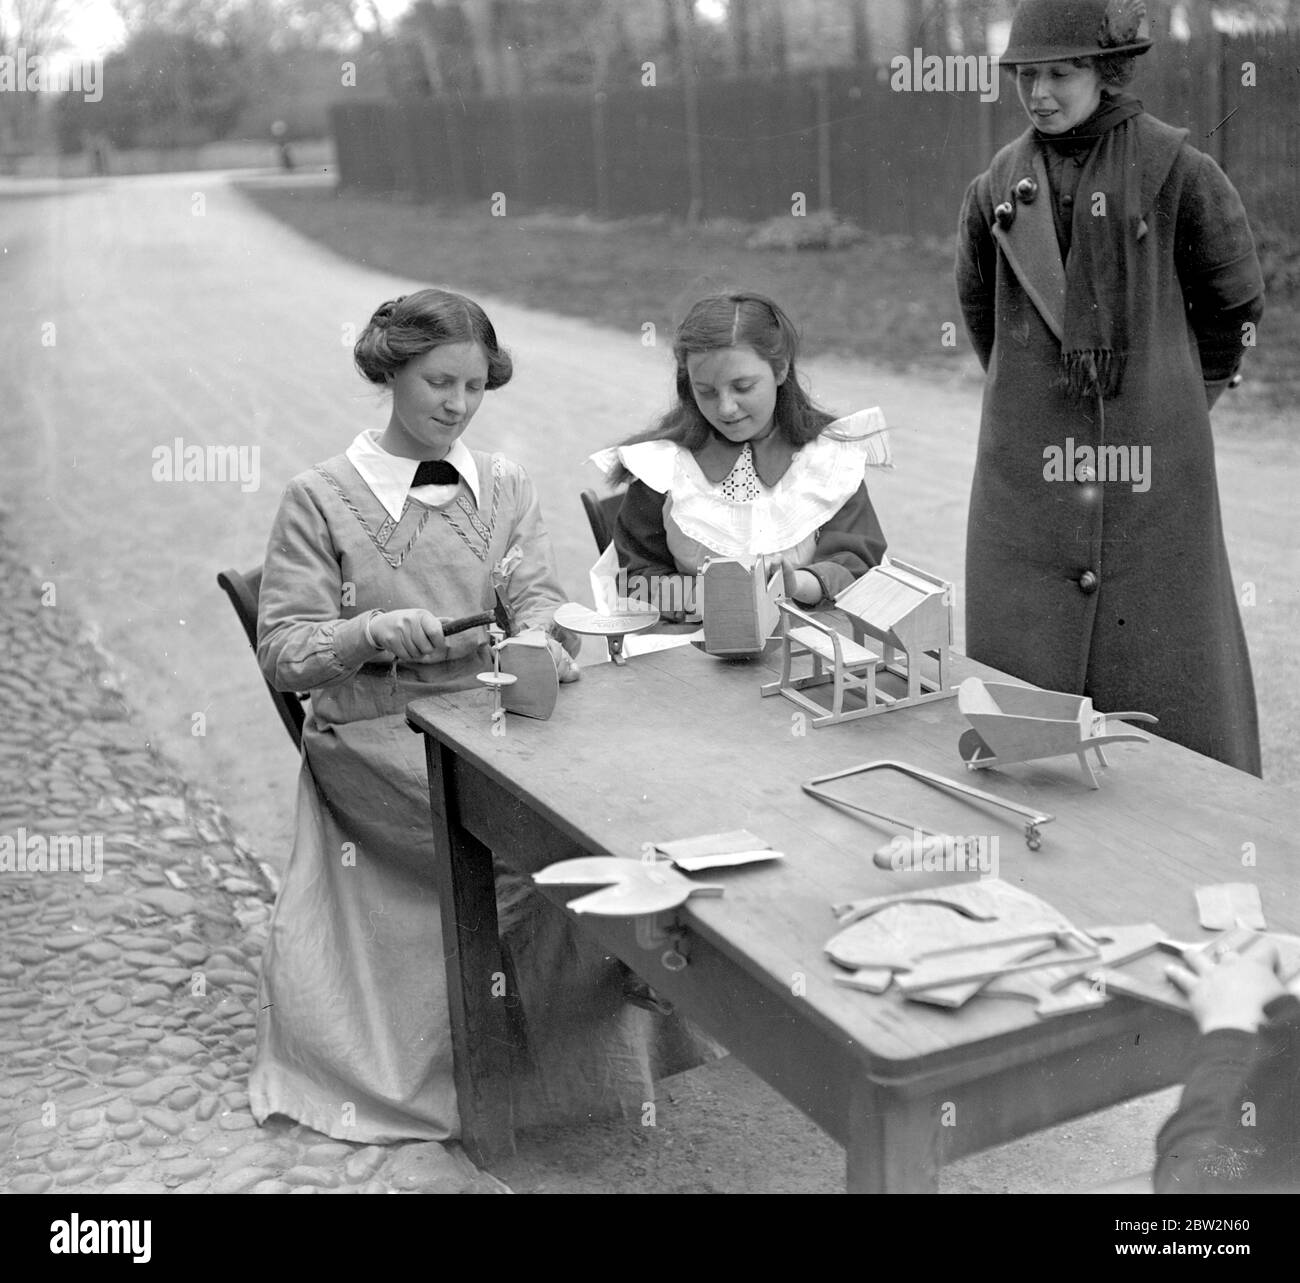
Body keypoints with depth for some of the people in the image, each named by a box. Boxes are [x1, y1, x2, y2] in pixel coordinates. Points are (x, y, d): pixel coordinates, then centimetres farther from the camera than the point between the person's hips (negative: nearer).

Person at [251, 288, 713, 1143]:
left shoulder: (505, 487, 15)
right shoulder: (320, 499, 3)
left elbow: (538, 599, 2)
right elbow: (283, 652, -1)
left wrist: (540, 639, -22)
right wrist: (372, 632, -20)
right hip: (378, 737, -4)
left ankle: (605, 1042, -8)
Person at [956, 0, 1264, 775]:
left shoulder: (1175, 170, -6)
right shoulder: (999, 186, 5)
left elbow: (1238, 300, 5)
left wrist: (1180, 399, 12)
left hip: (1151, 455, -3)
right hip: (1028, 460, 3)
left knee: (1168, 664, 4)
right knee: (1020, 673, 5)